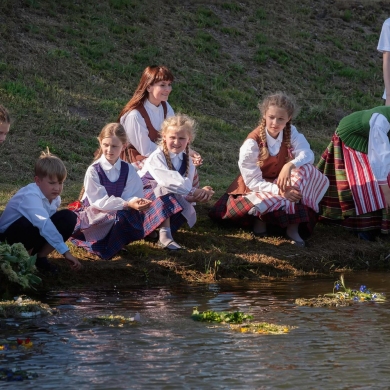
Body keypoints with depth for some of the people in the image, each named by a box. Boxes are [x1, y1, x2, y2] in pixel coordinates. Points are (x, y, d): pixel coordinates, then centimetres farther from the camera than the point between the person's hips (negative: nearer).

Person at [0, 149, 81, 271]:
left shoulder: (54, 197, -5)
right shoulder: (30, 196, -33)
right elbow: (43, 224, -45)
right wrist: (65, 252, -50)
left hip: (34, 236, 7)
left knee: (68, 218, -9)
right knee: (29, 225, -40)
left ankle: (40, 257, -1)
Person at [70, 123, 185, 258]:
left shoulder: (128, 170, 1)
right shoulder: (93, 170, -10)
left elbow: (131, 196, -5)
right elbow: (99, 201, -18)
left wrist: (138, 202, -31)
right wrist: (127, 204, -30)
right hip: (95, 214, -5)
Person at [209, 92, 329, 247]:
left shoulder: (291, 133, -10)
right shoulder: (252, 143, -21)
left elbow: (307, 154, -25)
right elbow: (252, 181, -22)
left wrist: (290, 165, -46)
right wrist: (279, 191, -37)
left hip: (281, 183, 5)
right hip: (257, 187, -5)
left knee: (305, 169, -25)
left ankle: (294, 225, -26)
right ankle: (260, 218, -3)